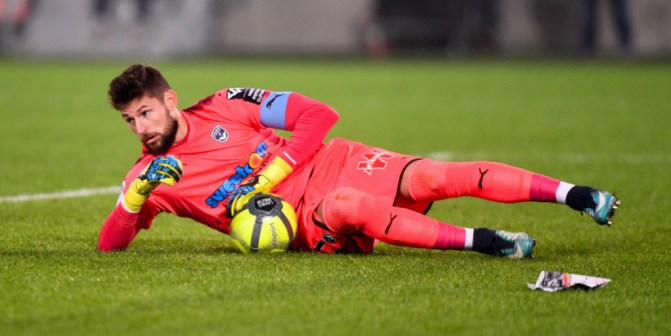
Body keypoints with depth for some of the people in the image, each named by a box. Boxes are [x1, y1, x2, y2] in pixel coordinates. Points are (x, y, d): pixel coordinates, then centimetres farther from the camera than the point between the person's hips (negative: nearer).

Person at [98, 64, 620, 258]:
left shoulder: (222, 108, -1)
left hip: (331, 164, 1)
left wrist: (263, 181, -13)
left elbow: (318, 116, -3)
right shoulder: (151, 173, 2)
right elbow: (110, 244, -2)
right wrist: (139, 193, -21)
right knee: (345, 204, -37)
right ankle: (474, 240, -34)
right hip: (308, 222, -1)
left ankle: (574, 195, -21)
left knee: (425, 179, -23)